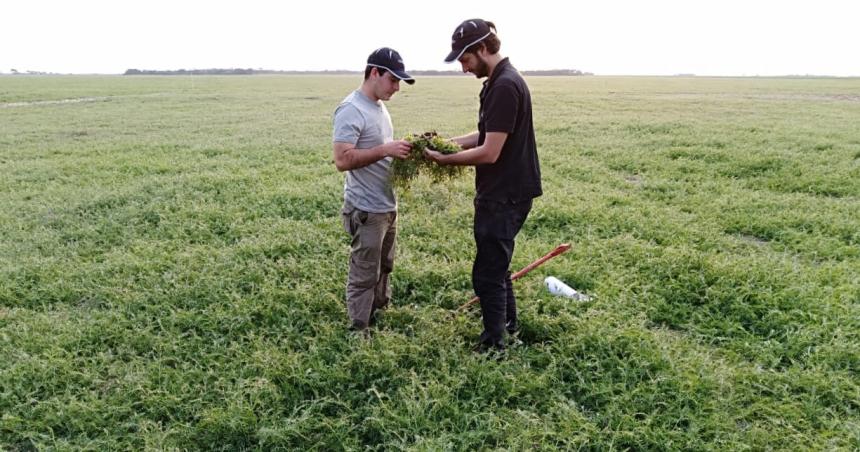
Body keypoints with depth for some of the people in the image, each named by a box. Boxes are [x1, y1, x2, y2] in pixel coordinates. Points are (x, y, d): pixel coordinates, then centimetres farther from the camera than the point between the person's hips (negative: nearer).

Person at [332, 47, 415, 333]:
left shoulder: (379, 106, 12)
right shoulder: (351, 110, -18)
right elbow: (342, 160, -25)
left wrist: (401, 149, 4)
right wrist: (385, 150, -29)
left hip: (387, 206, 10)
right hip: (366, 211, -9)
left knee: (383, 268, 22)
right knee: (364, 276, 2)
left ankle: (380, 316, 39)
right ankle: (358, 332, 16)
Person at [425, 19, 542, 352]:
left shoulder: (505, 86, -21)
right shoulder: (498, 82, 10)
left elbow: (489, 153, -24)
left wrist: (444, 159, -12)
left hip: (506, 196, -11)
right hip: (500, 192, 11)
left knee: (487, 273, -1)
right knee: (495, 263, 24)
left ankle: (494, 346, 14)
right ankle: (508, 322, 42)